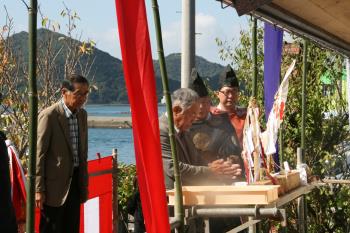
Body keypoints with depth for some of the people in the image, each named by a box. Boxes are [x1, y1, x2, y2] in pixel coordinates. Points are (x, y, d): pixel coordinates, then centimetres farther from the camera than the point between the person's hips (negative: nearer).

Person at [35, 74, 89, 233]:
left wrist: (84, 183, 15)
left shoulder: (82, 114, 8)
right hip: (55, 184, -7)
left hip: (75, 182, 7)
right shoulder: (49, 116, -14)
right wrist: (39, 189, -15)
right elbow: (39, 154, -14)